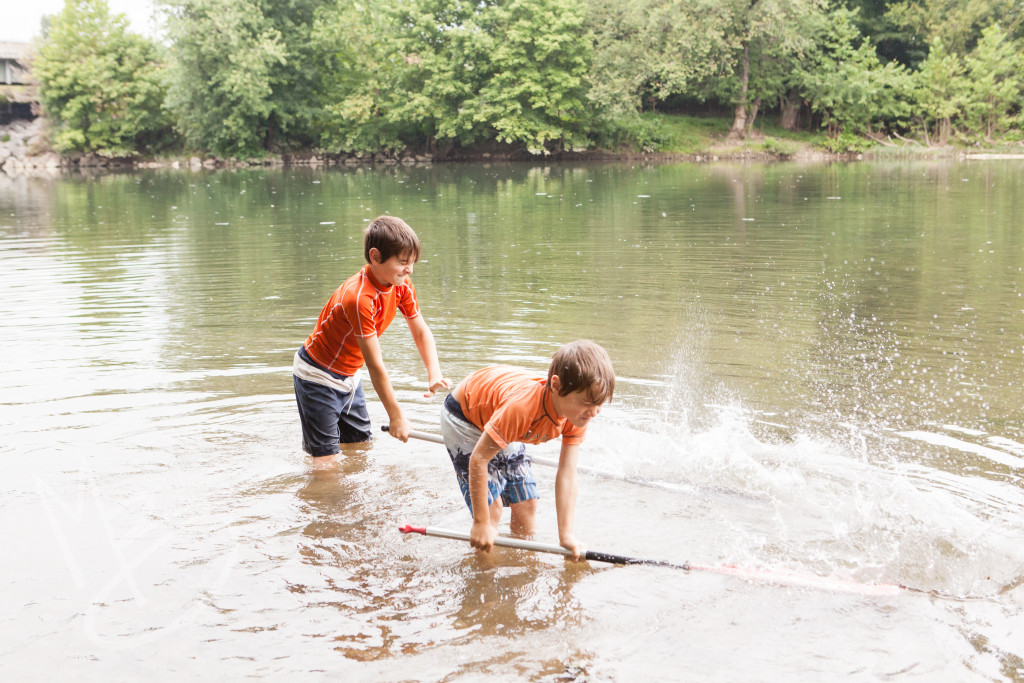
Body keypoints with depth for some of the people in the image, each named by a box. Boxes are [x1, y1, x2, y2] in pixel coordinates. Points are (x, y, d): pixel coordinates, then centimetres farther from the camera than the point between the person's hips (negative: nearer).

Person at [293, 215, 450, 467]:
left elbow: (421, 332, 3)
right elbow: (375, 364, -30)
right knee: (326, 457, -9)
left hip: (350, 375, 8)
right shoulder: (359, 298, -34)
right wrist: (396, 417, -24)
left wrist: (434, 373, -16)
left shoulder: (402, 287, -8)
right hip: (318, 377, -8)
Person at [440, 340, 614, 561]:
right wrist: (481, 524, -31)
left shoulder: (578, 413, -24)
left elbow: (567, 475, -21)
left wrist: (566, 534, -25)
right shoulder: (521, 406, -45)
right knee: (491, 507, -14)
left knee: (526, 502, 3)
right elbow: (478, 460, -37)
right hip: (464, 416, -6)